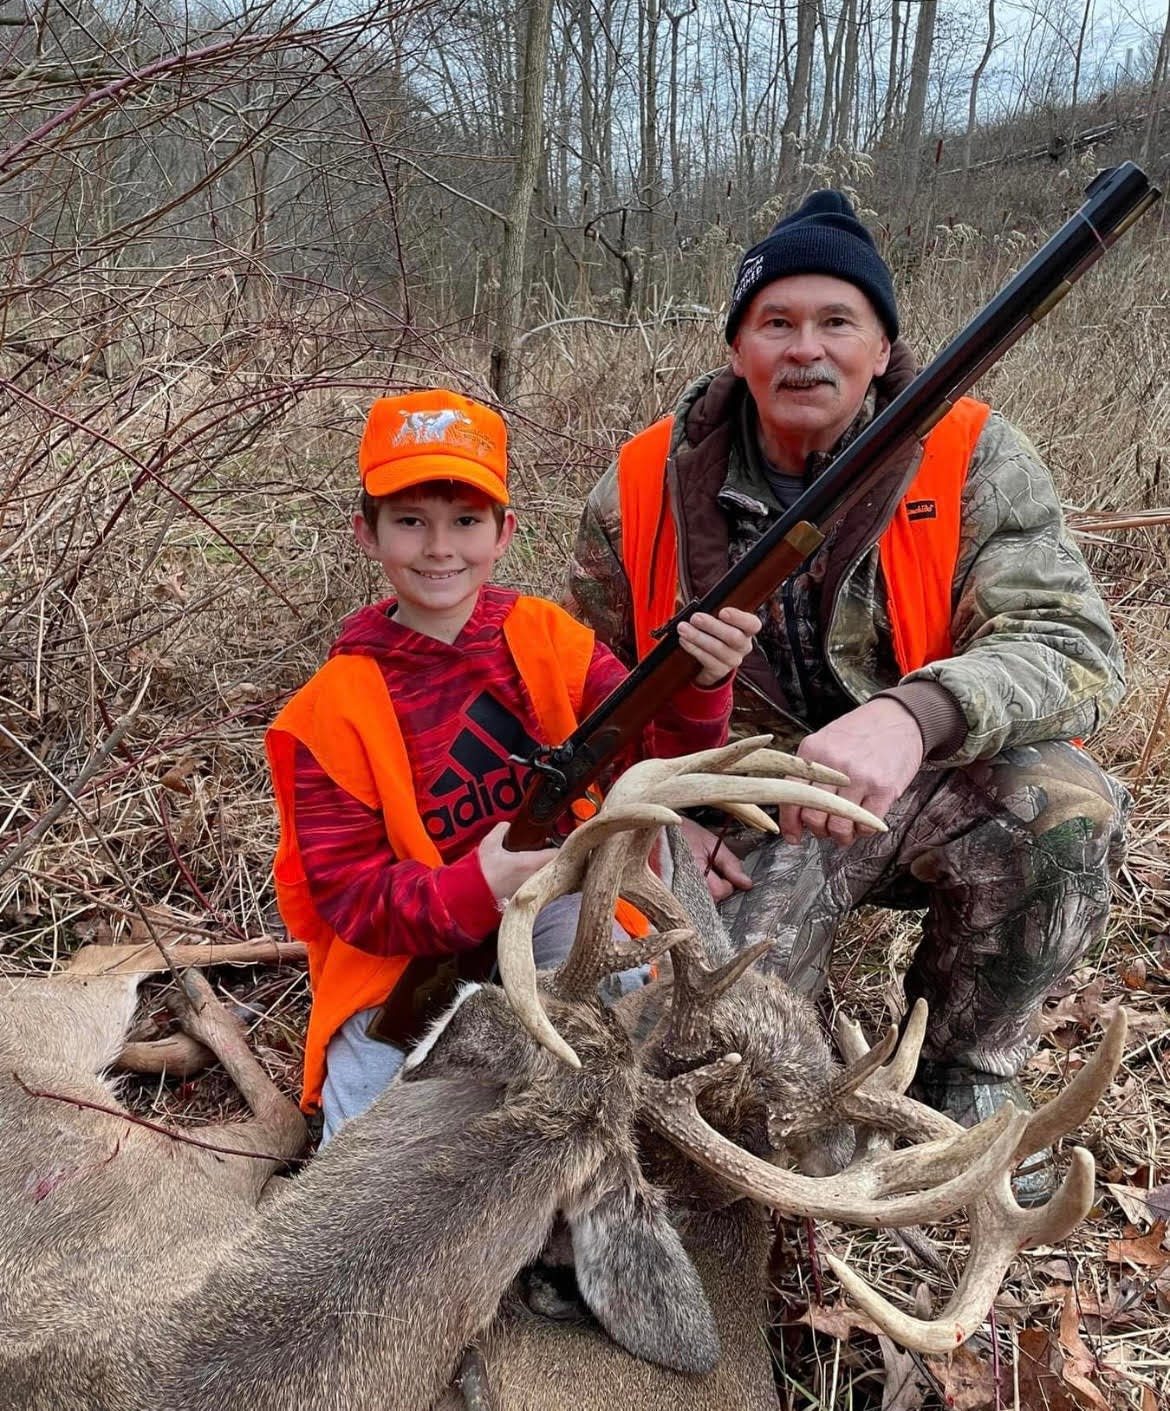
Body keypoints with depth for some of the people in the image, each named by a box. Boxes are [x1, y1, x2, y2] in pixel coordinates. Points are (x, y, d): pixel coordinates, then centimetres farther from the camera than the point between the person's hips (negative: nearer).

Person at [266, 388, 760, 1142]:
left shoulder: (548, 637, -4)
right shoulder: (332, 709, -9)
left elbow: (658, 760, -15)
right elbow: (347, 895, -12)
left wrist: (699, 687, -38)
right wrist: (473, 892, -32)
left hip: (561, 925, 1)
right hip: (408, 964, 0)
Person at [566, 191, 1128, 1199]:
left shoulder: (973, 460, -11)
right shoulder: (646, 489, -5)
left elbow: (1073, 644, -22)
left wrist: (915, 715, -43)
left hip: (930, 789, 0)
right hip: (745, 819, 0)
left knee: (1060, 807, -31)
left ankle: (964, 1075, -3)